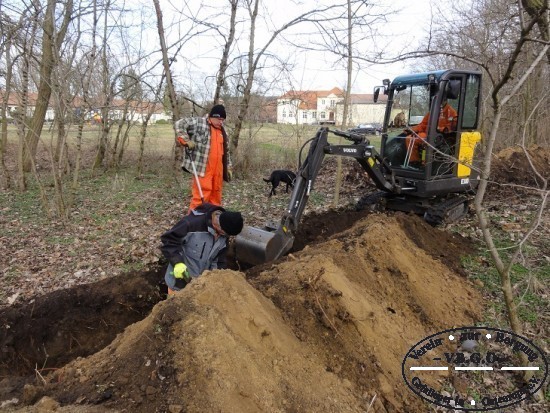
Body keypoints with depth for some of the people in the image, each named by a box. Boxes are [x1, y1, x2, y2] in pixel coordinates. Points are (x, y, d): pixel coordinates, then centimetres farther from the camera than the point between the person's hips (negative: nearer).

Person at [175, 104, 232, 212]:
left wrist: (228, 167, 22)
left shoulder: (222, 131, 17)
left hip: (218, 169, 7)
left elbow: (226, 151, 24)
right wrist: (186, 140, -16)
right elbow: (179, 124, -9)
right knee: (200, 196, -9)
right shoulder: (199, 123, -4)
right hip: (202, 169, -7)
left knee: (216, 197, 12)